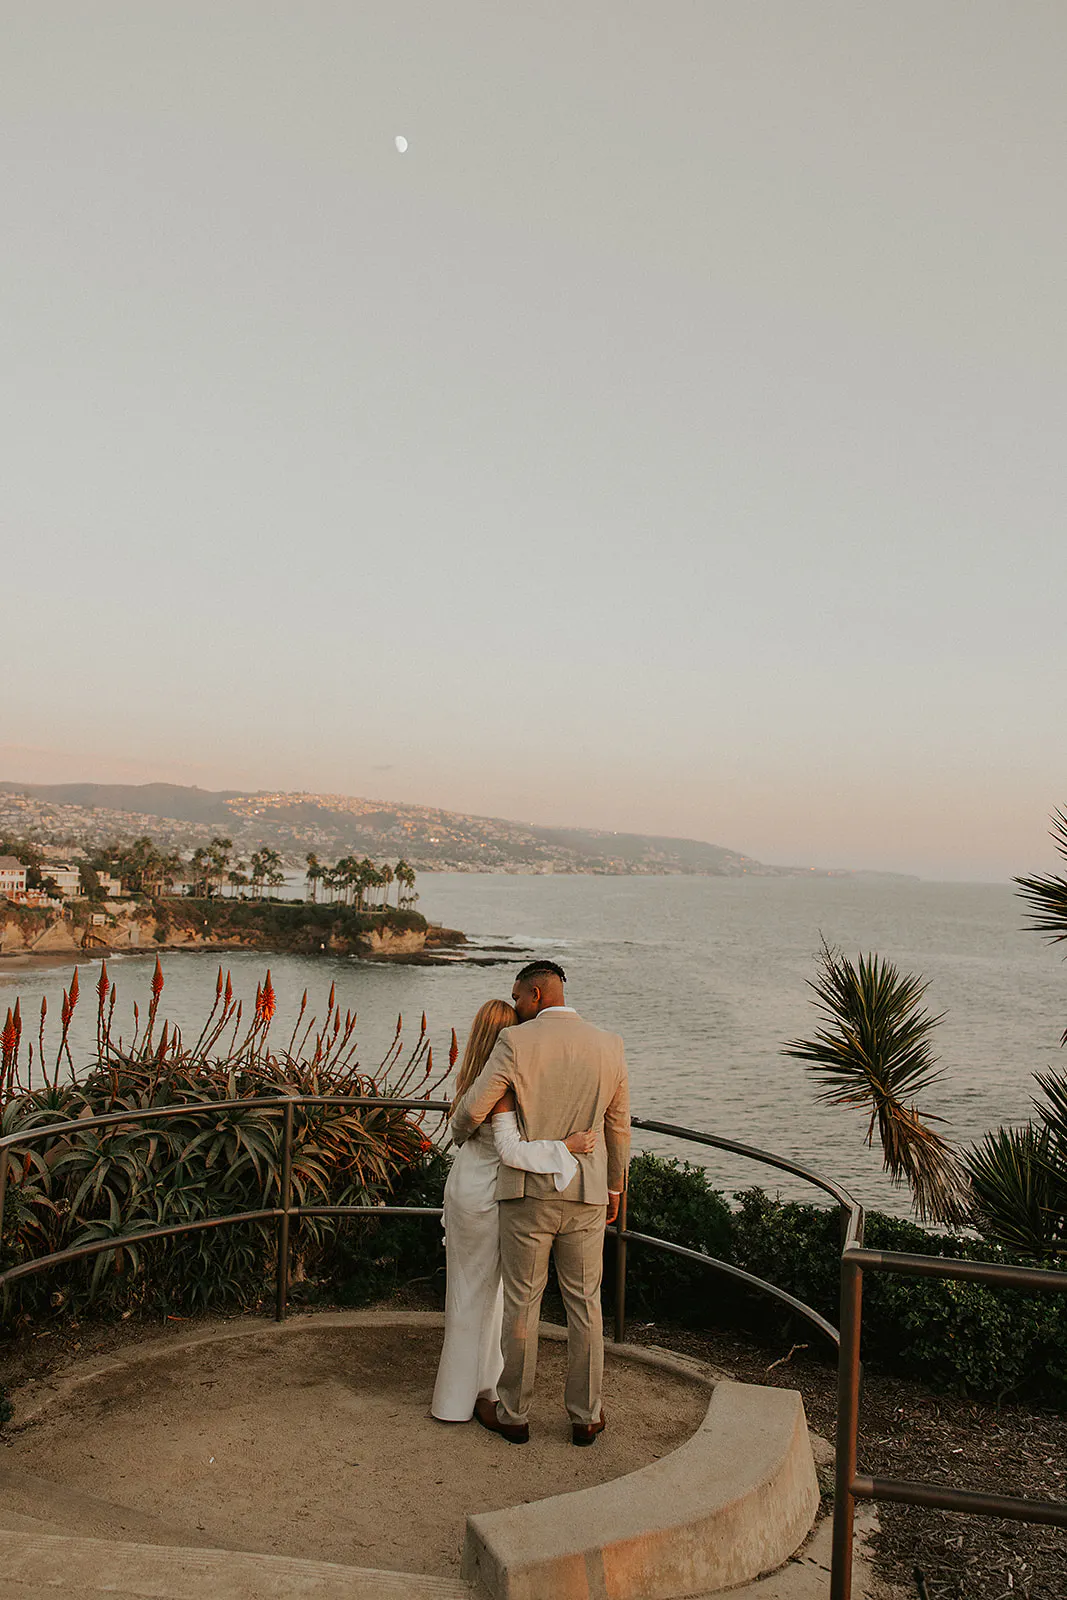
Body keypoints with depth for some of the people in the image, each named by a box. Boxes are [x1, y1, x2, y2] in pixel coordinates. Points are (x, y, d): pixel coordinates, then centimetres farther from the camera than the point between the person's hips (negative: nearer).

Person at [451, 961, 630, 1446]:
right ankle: (586, 1415, 24)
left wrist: (461, 1134, 13)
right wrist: (614, 1188, 19)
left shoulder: (515, 1042, -13)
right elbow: (619, 1128, 7)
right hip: (586, 1194, 3)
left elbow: (472, 1110, -11)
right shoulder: (609, 1046, -1)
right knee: (584, 1304, 14)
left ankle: (513, 1414, 22)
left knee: (521, 1303, 10)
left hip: (528, 1192, -3)